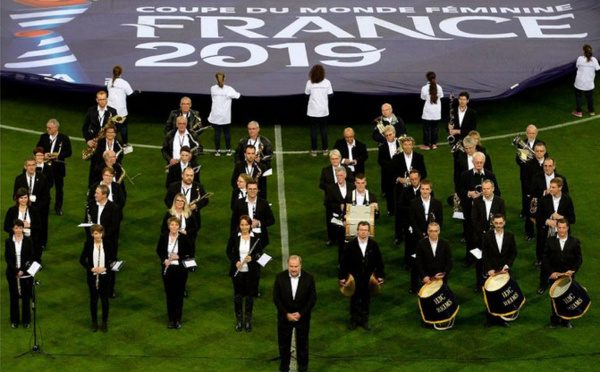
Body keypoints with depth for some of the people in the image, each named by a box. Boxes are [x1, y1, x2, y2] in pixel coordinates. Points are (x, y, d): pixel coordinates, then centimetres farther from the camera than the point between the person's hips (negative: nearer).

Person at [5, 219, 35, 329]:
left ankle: (26, 320, 16)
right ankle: (14, 320, 18)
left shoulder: (28, 241, -3)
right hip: (12, 273, 0)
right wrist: (16, 271, -15)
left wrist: (23, 270, -14)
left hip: (26, 274, 0)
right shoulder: (8, 241, -2)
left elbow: (32, 257, -4)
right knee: (14, 296, 7)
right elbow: (7, 258, -4)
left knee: (26, 297, 6)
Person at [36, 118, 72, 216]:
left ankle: (58, 208, 21)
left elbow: (69, 152, -5)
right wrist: (43, 155, -15)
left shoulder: (64, 138, -6)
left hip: (58, 167, -2)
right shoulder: (43, 137, 1)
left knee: (59, 188, 8)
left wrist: (58, 155, -20)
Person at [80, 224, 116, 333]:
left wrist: (105, 268, -15)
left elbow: (114, 259, 0)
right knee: (93, 299, 9)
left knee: (104, 299, 8)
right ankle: (94, 322, 23)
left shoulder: (108, 244, -7)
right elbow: (82, 260, -2)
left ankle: (104, 322, 22)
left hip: (104, 276, 0)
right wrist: (91, 268, -15)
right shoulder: (88, 244, -7)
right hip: (92, 276, 0)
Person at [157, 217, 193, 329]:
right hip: (168, 269, 2)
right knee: (169, 294, 7)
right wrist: (164, 260, -9)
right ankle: (171, 320, 16)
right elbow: (159, 251, 9)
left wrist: (178, 257, -17)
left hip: (180, 269, -2)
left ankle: (178, 320, 15)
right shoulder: (163, 237, -3)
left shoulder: (183, 238, -9)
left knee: (179, 295, 5)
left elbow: (189, 253, -2)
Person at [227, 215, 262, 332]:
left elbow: (260, 252, 0)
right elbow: (229, 251, 1)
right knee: (238, 296, 9)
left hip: (252, 272, 0)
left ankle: (248, 321, 25)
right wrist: (235, 262, -15)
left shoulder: (255, 237, -7)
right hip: (237, 271, 0)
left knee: (250, 296, 10)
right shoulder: (234, 237, -6)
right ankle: (239, 321, 24)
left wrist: (252, 258, -20)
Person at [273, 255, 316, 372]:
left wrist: (300, 313, -14)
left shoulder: (308, 278, -13)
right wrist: (286, 314, -14)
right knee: (284, 345, 11)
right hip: (284, 317, 0)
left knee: (302, 345, 12)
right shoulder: (280, 277, -12)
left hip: (302, 317, 0)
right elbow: (276, 298, -7)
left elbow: (313, 299, -8)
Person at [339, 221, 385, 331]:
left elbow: (379, 261, 2)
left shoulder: (373, 245, -6)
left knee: (366, 299, 13)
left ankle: (364, 320, 28)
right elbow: (344, 262, -7)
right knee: (354, 300, 12)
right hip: (354, 278, -1)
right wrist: (342, 277, -8)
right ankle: (353, 320, 26)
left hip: (368, 277, 1)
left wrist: (380, 275, 2)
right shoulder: (351, 245, -12)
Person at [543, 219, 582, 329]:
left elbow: (579, 259, 2)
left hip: (568, 275, 0)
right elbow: (545, 258, 0)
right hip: (554, 275, 0)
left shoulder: (574, 242, 1)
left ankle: (565, 320, 17)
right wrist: (551, 272, -10)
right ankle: (554, 320, 19)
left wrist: (573, 270, -12)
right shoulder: (550, 241, 1)